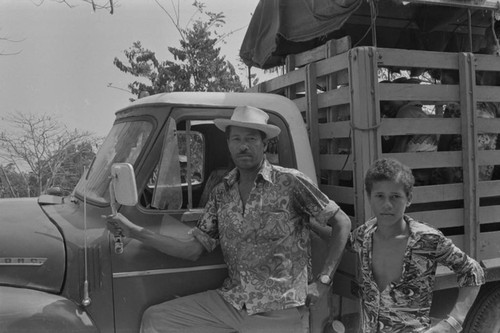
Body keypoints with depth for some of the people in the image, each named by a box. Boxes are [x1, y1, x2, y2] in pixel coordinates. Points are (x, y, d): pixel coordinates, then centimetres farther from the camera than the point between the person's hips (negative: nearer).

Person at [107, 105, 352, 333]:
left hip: (278, 312, -4)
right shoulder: (221, 193, 6)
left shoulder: (290, 182, -9)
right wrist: (136, 232, 0)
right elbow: (193, 250, 5)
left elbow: (342, 223, -4)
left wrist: (324, 280, -9)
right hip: (229, 300, 5)